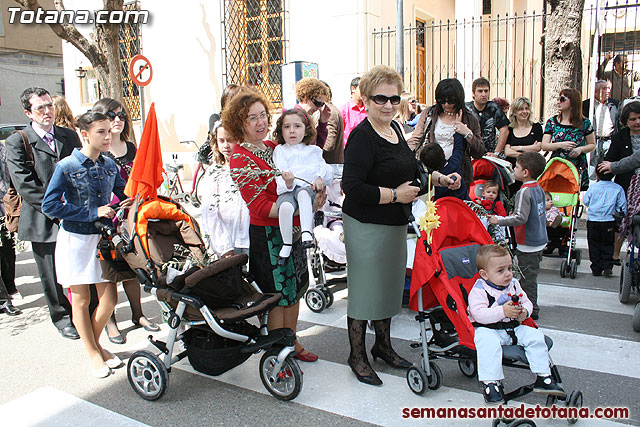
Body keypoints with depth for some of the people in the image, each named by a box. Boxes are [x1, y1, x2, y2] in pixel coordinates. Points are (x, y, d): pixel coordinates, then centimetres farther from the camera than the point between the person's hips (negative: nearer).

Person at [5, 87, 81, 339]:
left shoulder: (70, 136, 10)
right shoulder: (16, 143, -4)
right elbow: (25, 185, -12)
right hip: (44, 222, -3)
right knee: (53, 276, 8)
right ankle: (61, 316, 28)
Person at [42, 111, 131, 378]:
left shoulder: (109, 165, 3)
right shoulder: (66, 166, -12)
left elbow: (124, 193, 16)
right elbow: (49, 206, -16)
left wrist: (131, 202, -8)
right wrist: (93, 212, -20)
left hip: (103, 236, 4)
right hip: (76, 239, -4)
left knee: (109, 298, 5)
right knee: (81, 300, 8)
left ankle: (96, 343, 31)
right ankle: (93, 353, 26)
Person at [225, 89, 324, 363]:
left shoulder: (273, 147, 8)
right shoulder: (240, 159, -14)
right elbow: (261, 206, -21)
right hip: (267, 234, -7)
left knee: (295, 287, 17)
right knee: (277, 294, 3)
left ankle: (291, 342, 36)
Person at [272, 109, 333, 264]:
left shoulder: (313, 150, 22)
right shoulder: (280, 150, 16)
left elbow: (325, 168, 17)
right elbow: (280, 173, 1)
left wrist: (320, 178, -7)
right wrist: (288, 183, -22)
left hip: (308, 187, 0)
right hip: (287, 190, 0)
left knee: (303, 193, -38)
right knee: (285, 206, -34)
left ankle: (307, 232, -46)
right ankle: (286, 244, -19)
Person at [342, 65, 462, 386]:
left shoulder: (394, 128, 10)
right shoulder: (362, 136, -18)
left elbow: (408, 169, 25)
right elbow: (352, 186, -26)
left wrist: (440, 178, 17)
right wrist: (395, 195, -21)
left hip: (395, 224, 9)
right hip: (366, 226, -9)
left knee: (390, 285, 19)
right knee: (365, 289, 2)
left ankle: (383, 345, 37)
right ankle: (357, 356, 20)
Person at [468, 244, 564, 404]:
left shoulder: (514, 285, 9)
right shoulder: (478, 290, -13)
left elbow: (527, 302, 16)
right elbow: (479, 314, -23)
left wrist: (524, 312, -8)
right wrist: (502, 312, -29)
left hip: (513, 327, 6)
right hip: (487, 329, -6)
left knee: (535, 336, -10)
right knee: (488, 342, -36)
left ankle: (543, 377, 2)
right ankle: (491, 383, -28)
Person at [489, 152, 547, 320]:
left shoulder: (524, 192, -21)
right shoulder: (538, 189, 7)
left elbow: (521, 218, -27)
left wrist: (499, 220, -20)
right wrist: (514, 214, 15)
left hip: (528, 245, -9)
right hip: (539, 241, 9)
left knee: (527, 278, 1)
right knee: (531, 276, 18)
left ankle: (530, 310, 9)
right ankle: (532, 307, 28)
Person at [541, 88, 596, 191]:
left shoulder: (584, 123, 4)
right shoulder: (552, 122, 6)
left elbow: (592, 145, 11)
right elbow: (544, 146, 1)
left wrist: (580, 149, -9)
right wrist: (560, 145, -15)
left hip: (577, 169, -1)